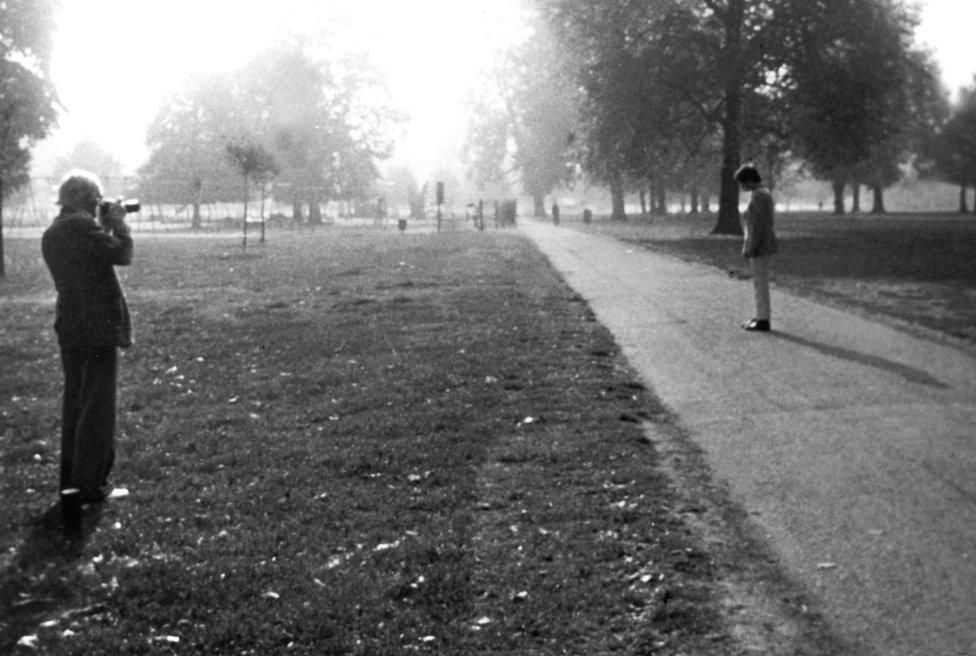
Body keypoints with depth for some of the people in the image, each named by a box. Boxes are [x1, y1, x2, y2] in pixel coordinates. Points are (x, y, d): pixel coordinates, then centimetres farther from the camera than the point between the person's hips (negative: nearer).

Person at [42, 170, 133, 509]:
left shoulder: (51, 234, 13)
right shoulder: (82, 225, -14)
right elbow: (122, 254, -15)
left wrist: (104, 227, 14)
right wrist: (117, 222, -1)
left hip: (69, 329, 8)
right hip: (99, 328, -8)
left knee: (74, 405, 14)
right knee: (98, 408, -3)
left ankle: (70, 482, 17)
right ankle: (91, 485, -1)